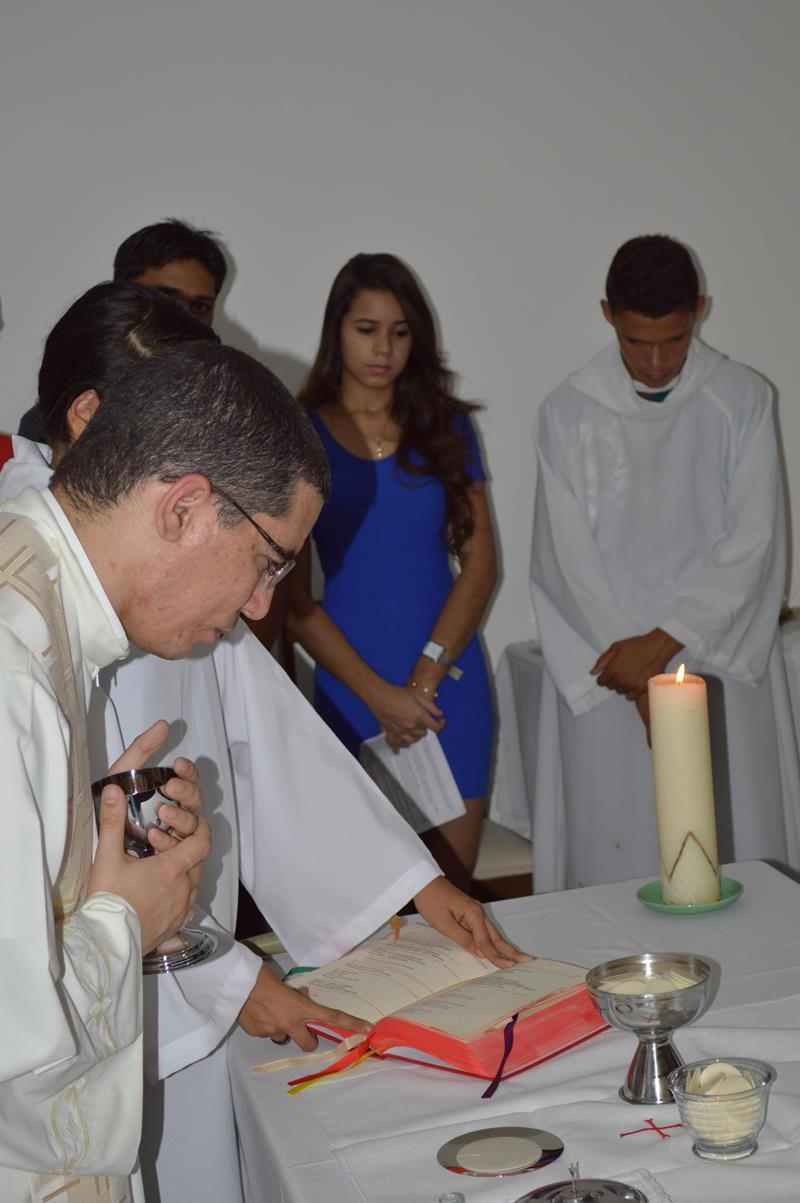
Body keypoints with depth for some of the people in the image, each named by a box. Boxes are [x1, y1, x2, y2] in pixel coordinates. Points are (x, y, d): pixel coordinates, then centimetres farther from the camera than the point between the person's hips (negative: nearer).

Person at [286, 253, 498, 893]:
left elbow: (480, 561, 3)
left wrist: (426, 678, -9)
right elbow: (292, 596, -3)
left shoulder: (446, 426, 8)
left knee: (453, 884, 4)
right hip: (350, 689, -2)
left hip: (451, 683, 2)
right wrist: (378, 694, -11)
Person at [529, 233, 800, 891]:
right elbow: (569, 562, -4)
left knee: (734, 848, 2)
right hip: (608, 677, 0)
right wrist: (644, 682, -9)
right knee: (616, 854, 1)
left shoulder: (743, 400, 1)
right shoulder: (569, 413, -1)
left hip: (721, 664, 1)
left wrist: (663, 642, -11)